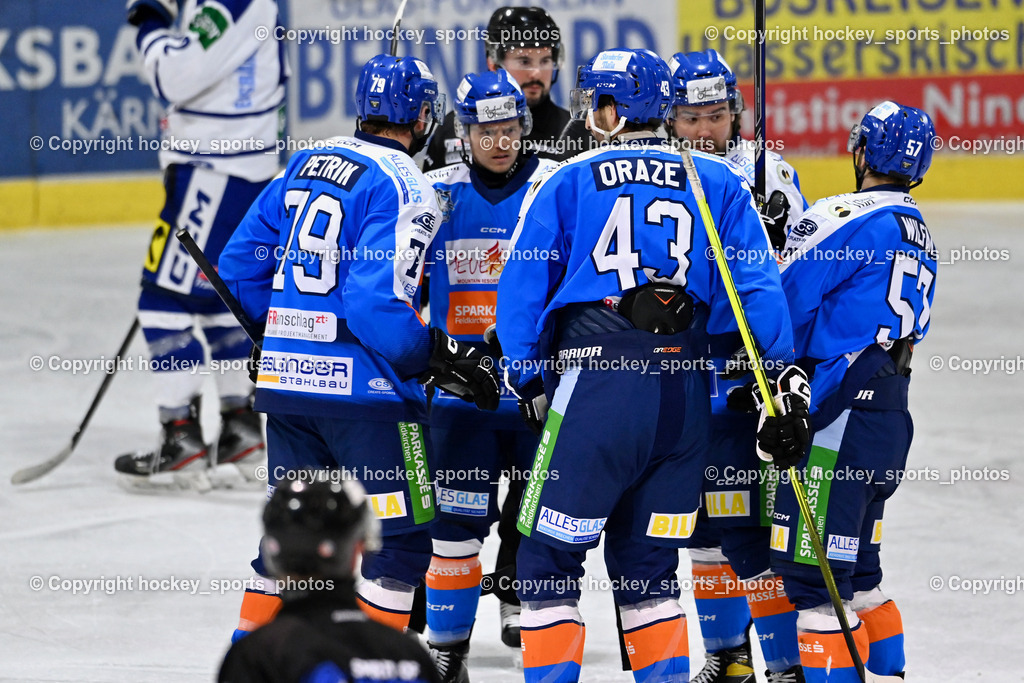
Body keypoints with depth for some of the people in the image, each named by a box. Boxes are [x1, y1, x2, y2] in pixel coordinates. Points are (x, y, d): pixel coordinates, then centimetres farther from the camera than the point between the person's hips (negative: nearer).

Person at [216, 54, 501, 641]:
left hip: (283, 375, 8)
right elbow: (378, 306, -22)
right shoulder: (404, 188, -12)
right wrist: (443, 360, -10)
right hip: (362, 387, -8)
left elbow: (240, 269, 14)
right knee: (402, 538, 2)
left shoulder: (305, 166, 11)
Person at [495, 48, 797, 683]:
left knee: (550, 560, 5)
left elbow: (522, 291, 6)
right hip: (685, 393, 4)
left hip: (596, 389, -4)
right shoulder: (719, 183, 10)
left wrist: (530, 382, 16)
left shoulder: (566, 183, 5)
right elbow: (758, 289, 3)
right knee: (647, 567, 15)